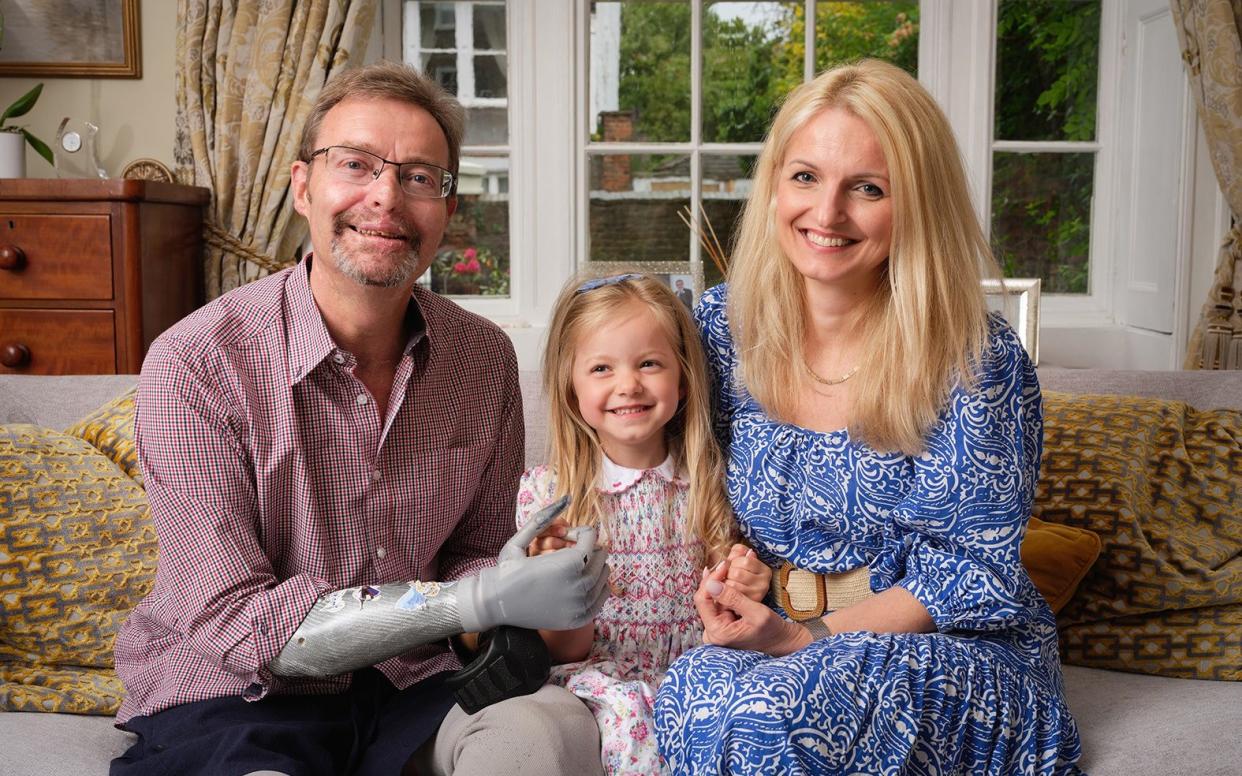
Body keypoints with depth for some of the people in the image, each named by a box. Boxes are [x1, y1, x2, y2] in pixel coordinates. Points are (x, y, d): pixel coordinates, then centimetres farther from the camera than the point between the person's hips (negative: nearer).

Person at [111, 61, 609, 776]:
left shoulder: (485, 357, -1)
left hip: (404, 689, 4)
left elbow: (475, 555, 8)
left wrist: (511, 580, -18)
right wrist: (479, 598, -26)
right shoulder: (196, 364, -15)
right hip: (227, 699, -3)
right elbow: (237, 625, -18)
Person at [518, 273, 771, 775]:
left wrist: (741, 587, -9)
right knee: (623, 710, -34)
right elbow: (565, 650, -1)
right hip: (603, 677, -2)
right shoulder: (545, 491, -3)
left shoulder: (706, 483, 4)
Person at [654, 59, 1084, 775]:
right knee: (696, 687, -31)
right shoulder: (724, 325, 0)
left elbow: (972, 565, -10)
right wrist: (729, 595, -11)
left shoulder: (976, 358, -12)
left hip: (956, 652, -2)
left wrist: (806, 636, -22)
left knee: (770, 710, -32)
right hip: (773, 637, 3)